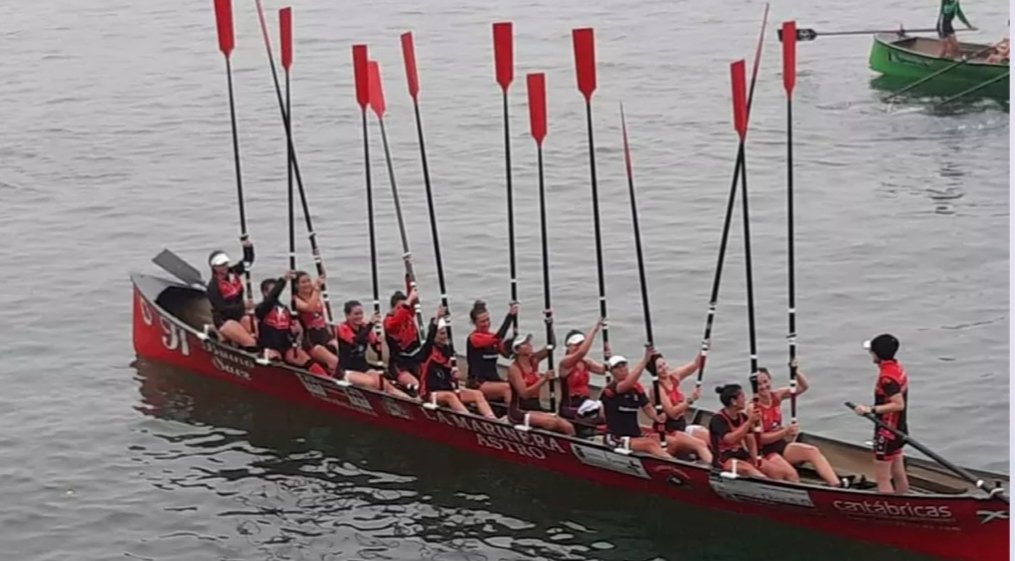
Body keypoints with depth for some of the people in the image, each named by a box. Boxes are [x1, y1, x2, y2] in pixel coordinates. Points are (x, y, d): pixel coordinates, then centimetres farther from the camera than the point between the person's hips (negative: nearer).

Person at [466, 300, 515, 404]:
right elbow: (497, 338, -23)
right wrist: (510, 316, -22)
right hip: (477, 384, -6)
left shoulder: (492, 336, 15)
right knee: (507, 388, -30)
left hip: (494, 380, 6)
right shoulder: (474, 338, -8)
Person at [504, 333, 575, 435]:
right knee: (552, 422, -32)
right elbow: (524, 393, -20)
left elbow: (551, 344, -1)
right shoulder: (514, 369, -10)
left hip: (536, 408, 7)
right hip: (519, 412, -7)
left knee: (568, 428, -12)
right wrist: (543, 379, -25)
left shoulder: (534, 362, 8)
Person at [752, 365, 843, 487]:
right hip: (764, 452, -7)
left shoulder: (776, 396, 3)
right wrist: (784, 432, -28)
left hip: (780, 445, 7)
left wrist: (796, 371, -14)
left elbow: (804, 386, 4)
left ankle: (837, 486, -26)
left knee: (813, 451, -16)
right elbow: (760, 438, -20)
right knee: (791, 474, -31)